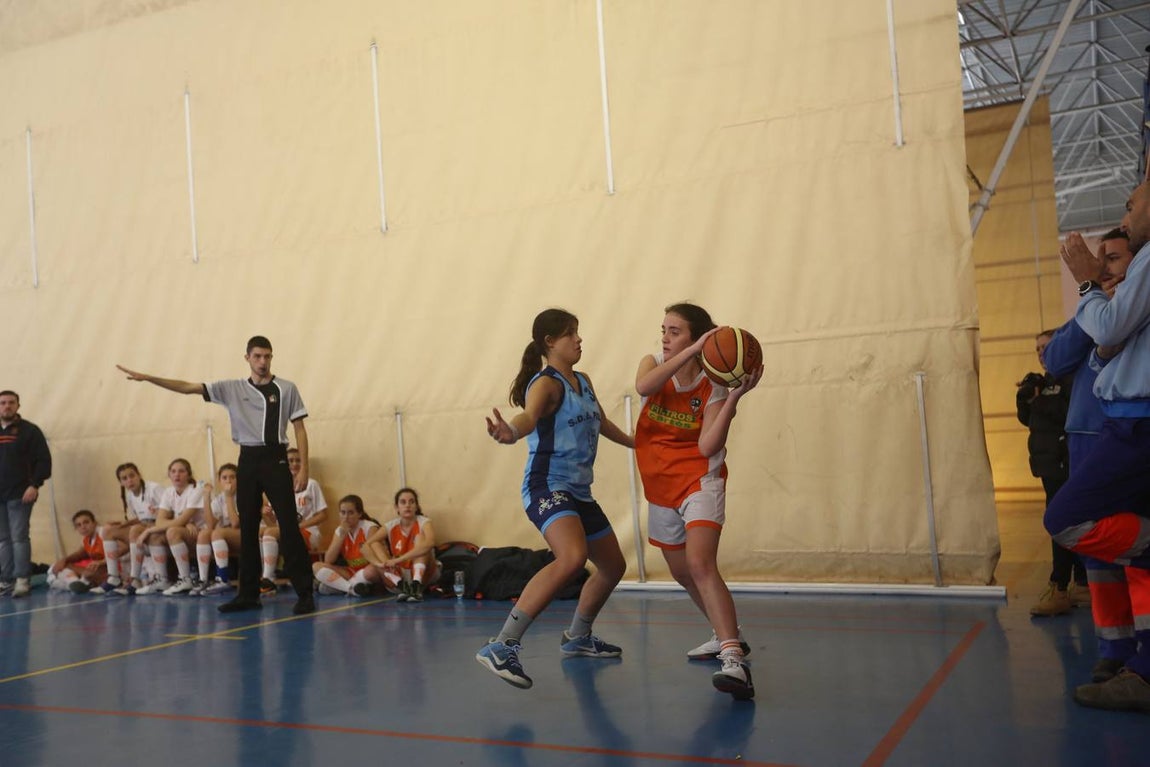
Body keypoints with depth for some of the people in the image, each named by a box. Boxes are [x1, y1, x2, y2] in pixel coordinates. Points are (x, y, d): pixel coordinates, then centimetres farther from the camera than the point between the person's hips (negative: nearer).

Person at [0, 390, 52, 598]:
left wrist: (34, 485, -16)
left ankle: (22, 580, -6)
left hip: (19, 495, -4)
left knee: (19, 537, -7)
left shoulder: (29, 430, 1)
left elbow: (44, 460, -5)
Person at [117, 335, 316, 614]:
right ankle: (249, 594, 16)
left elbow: (300, 429, 1)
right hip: (248, 461, 3)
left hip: (276, 459, -3)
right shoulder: (232, 389, 8)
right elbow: (188, 387, 4)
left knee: (289, 526, -7)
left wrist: (303, 468, -6)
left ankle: (304, 593, -4)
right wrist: (147, 378, -4)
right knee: (247, 528, 8)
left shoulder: (286, 388, 2)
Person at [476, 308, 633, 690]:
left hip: (579, 491, 9)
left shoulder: (583, 382, 12)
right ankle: (502, 647, -31)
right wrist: (511, 433, -57)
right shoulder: (545, 384, -12)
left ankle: (577, 638, 39)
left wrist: (636, 444, 44)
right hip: (548, 486, -9)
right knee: (572, 558, -33)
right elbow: (528, 416, -34)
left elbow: (601, 423, 29)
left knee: (613, 565, 19)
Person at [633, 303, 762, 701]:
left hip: (700, 480, -5)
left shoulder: (713, 385, -12)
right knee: (682, 571, 17)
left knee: (700, 564, -26)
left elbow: (708, 447, -22)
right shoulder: (655, 364, -3)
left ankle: (734, 660, -30)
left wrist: (734, 397, -28)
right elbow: (643, 387, -29)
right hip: (661, 486, 6)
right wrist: (692, 353, -35)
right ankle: (727, 635, 38)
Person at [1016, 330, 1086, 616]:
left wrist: (1040, 399, -20)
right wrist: (1024, 397, -4)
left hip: (1067, 462, -8)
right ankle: (1083, 583, 19)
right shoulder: (1045, 381, 18)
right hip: (1050, 461, 8)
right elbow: (1028, 418, 14)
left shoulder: (1072, 377, -7)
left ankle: (1059, 590, -14)